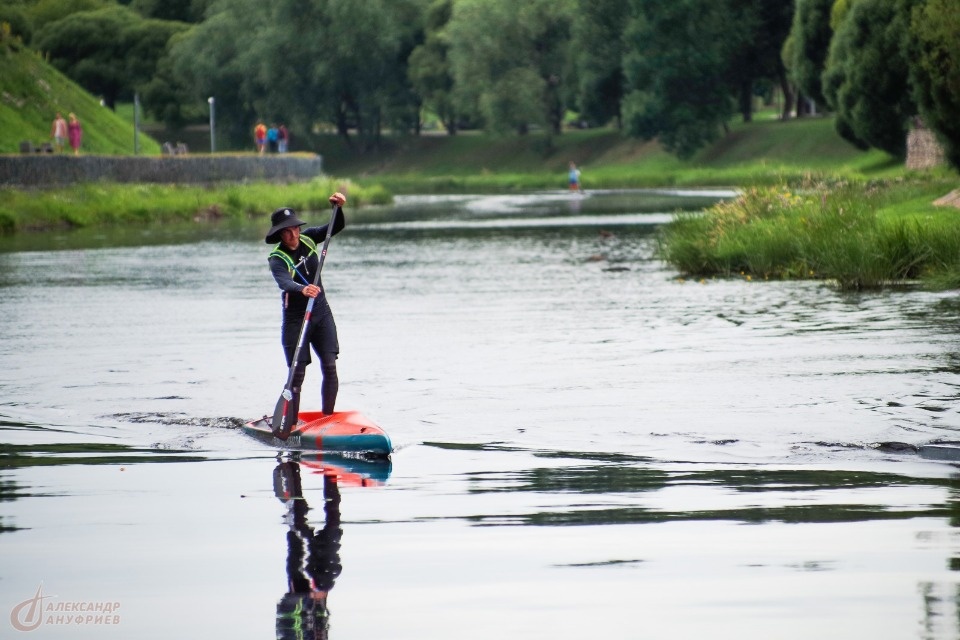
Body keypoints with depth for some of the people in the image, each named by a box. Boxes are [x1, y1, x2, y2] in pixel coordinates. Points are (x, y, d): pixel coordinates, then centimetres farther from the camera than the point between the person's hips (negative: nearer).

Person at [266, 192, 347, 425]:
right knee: (297, 374, -7)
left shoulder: (308, 239, -1)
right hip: (295, 319, -5)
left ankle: (328, 419, 1)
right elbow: (284, 283, -37)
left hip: (321, 313, 5)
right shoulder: (278, 259, -18)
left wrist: (338, 207, -21)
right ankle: (290, 425, -3)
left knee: (330, 367, -4)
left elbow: (337, 227, -2)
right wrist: (302, 290, -57)